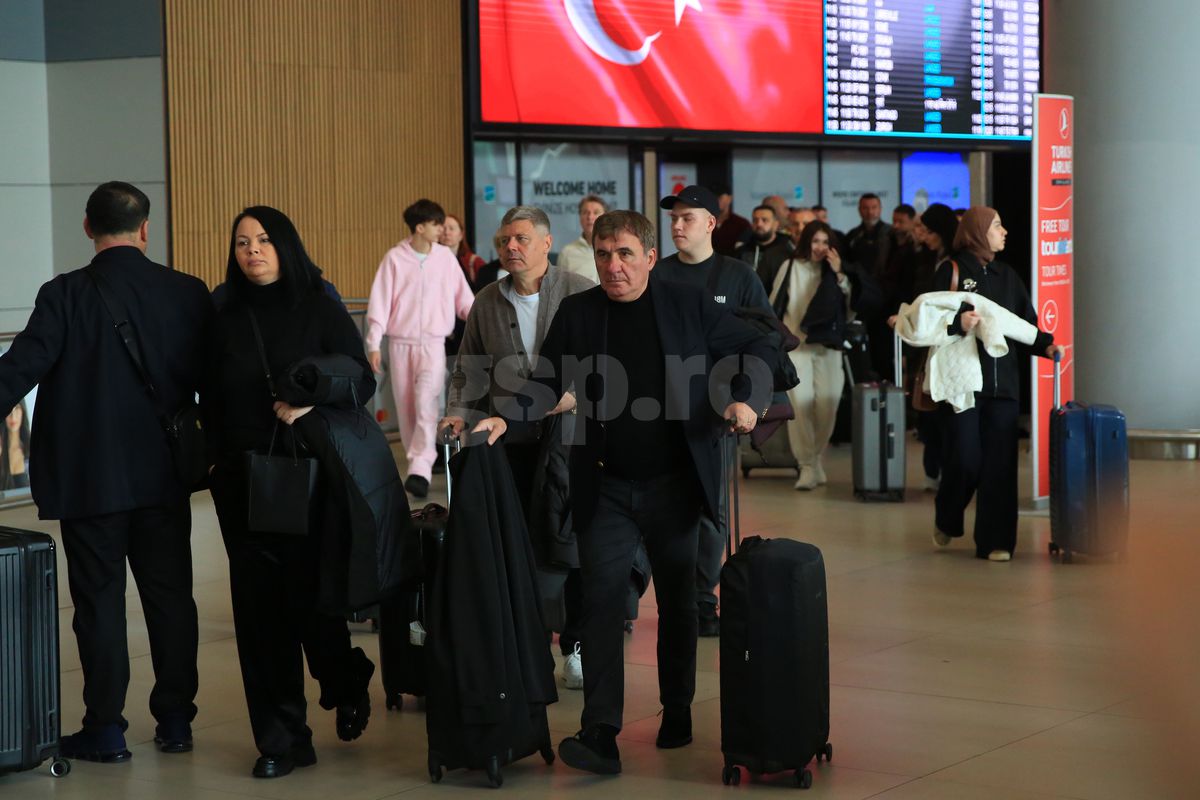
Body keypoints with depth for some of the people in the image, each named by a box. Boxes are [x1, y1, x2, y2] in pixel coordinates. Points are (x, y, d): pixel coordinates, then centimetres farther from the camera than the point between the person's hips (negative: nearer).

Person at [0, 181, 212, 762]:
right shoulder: (189, 294, -2)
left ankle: (105, 729, 10)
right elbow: (212, 380, 5)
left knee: (99, 599, 6)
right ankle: (175, 720, 18)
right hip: (164, 475, 3)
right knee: (170, 595, 12)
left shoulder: (65, 295, -11)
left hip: (88, 477, -2)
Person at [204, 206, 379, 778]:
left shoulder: (319, 308, -1)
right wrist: (217, 460, 4)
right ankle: (281, 738, 8)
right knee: (259, 604, 1)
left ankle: (347, 684, 30)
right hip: (243, 482, 3)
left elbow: (363, 381, -4)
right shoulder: (228, 320, 9)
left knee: (309, 595, -2)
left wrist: (311, 402, -19)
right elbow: (214, 403, 15)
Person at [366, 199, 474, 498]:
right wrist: (374, 344, -5)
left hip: (434, 342, -1)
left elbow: (463, 297, 8)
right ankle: (418, 458, 21)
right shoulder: (395, 258, -1)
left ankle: (421, 469, -24)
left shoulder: (446, 256, 3)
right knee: (405, 406, 6)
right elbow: (380, 302, 0)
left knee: (426, 402, -18)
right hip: (401, 342, 1)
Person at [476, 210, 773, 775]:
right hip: (606, 489, 0)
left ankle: (677, 712, 29)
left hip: (675, 484, 0)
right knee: (601, 601, -8)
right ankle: (600, 733, -10)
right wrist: (505, 419, -11)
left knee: (678, 602, 12)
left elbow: (755, 350, 6)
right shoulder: (577, 313, 2)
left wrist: (748, 398, -12)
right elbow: (547, 383, 6)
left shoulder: (689, 305, -1)